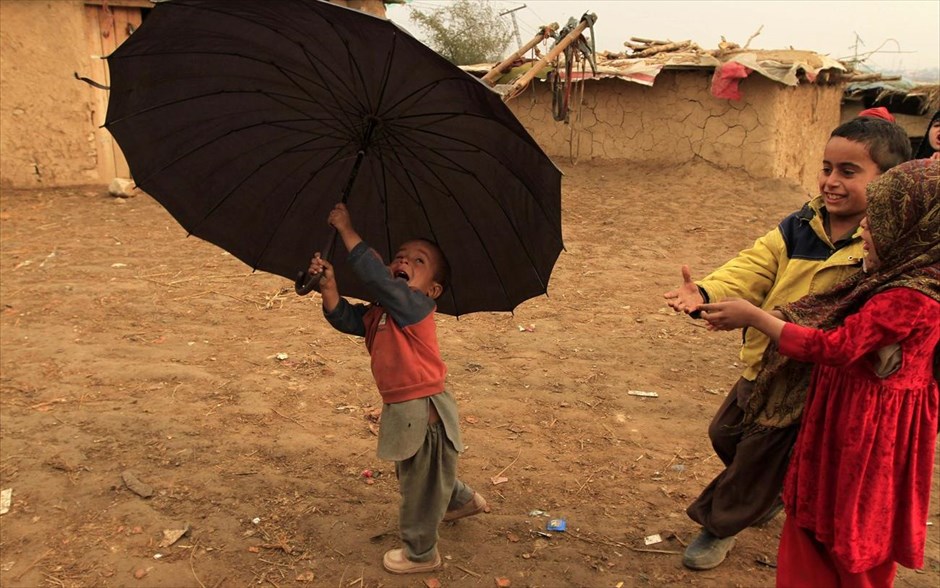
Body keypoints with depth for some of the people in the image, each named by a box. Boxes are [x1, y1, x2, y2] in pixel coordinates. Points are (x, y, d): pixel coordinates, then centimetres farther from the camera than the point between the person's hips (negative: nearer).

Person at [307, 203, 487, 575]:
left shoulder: (415, 303, -19)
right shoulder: (378, 313, 6)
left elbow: (375, 275, -29)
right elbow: (344, 318, 0)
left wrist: (347, 230, -25)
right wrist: (328, 286, -17)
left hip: (423, 410, -9)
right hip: (402, 409, 9)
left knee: (419, 482, 9)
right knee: (413, 474, 30)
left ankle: (420, 553, 30)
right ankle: (463, 500, 56)